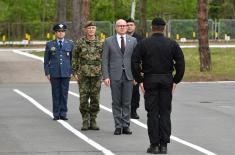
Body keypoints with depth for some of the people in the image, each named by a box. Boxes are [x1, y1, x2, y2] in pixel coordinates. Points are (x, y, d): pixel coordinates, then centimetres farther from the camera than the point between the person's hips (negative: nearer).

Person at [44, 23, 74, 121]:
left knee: (64, 94, 0)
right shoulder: (49, 45, 6)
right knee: (56, 94, 1)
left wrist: (72, 72, 4)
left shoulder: (70, 44, 8)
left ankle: (63, 114, 6)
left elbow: (72, 59, 11)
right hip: (54, 73, -1)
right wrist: (47, 73, 0)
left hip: (66, 73, 1)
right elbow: (46, 60, 8)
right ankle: (56, 114, 6)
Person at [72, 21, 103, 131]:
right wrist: (75, 72, 0)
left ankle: (93, 121, 11)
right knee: (83, 98, -2)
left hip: (97, 74, 1)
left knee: (95, 98, 3)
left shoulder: (100, 43, 6)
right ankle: (85, 121, 6)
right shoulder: (80, 42, 3)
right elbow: (75, 58, 6)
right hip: (83, 74, -1)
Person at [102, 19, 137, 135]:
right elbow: (105, 60, 2)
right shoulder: (109, 41, 4)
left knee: (127, 103, 2)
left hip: (128, 76, 1)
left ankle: (126, 126, 7)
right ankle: (118, 126, 7)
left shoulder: (133, 40, 8)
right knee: (116, 103, 2)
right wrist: (105, 76, -6)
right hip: (115, 76, -1)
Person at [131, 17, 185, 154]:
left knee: (152, 113, 2)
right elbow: (181, 63, -2)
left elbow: (134, 63, -6)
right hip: (167, 81, 1)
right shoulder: (172, 44, 1)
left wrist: (139, 80, 0)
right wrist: (176, 80, 5)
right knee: (165, 112, 6)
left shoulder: (143, 44, -2)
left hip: (150, 81, -1)